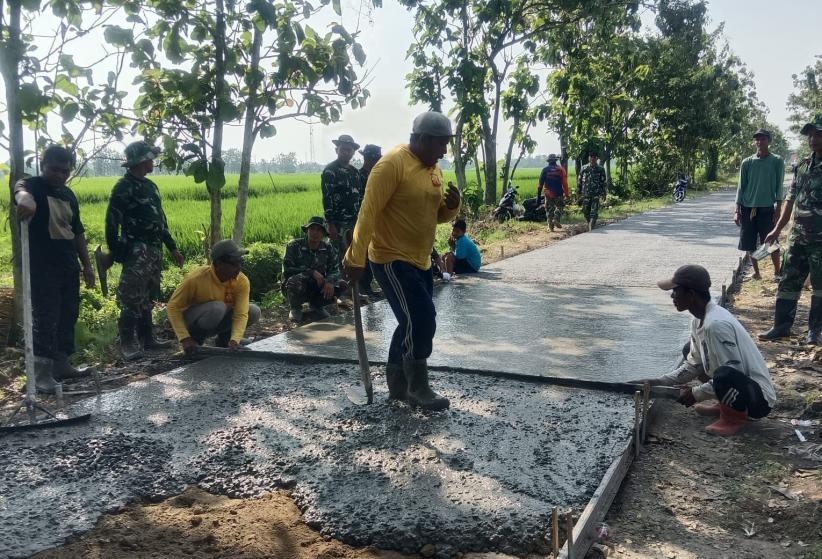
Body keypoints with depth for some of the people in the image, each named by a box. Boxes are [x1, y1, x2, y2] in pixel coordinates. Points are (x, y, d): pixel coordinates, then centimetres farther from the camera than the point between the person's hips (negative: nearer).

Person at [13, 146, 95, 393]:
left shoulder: (68, 194, 13)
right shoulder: (32, 185, -7)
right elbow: (21, 191, -33)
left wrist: (87, 265, 16)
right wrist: (25, 199, -58)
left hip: (69, 267, 7)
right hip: (42, 269, -7)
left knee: (68, 317, 13)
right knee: (45, 321, -7)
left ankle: (61, 364, 25)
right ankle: (41, 374, -2)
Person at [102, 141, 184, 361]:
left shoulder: (150, 186, 15)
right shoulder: (123, 188, -11)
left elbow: (161, 219, 21)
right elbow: (111, 222, -13)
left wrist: (172, 248, 20)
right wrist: (113, 252, -14)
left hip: (155, 250, 8)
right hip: (136, 252, -8)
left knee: (147, 297, 14)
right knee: (131, 299, -7)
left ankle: (148, 338, 21)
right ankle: (127, 344, -1)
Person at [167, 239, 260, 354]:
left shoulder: (242, 281, -19)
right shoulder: (196, 278, -28)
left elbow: (241, 314, -24)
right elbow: (173, 307, -22)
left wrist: (234, 340, -42)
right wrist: (185, 338, -30)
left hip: (220, 321, 5)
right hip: (191, 322, -4)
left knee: (254, 312, -17)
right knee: (217, 308, -35)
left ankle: (224, 339, 4)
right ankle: (196, 338, -10)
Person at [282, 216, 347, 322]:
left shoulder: (327, 248, 0)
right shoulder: (294, 246, -12)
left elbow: (335, 269, -2)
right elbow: (287, 270, -18)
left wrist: (330, 281, -25)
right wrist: (312, 272, -24)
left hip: (317, 288, 4)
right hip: (297, 290, -4)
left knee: (342, 285, -15)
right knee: (295, 281, -38)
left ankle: (316, 305, 9)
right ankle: (295, 308, -4)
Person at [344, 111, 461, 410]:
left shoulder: (433, 169, 10)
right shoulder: (392, 164, -16)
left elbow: (438, 215, 18)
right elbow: (369, 212, -19)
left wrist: (452, 205, -5)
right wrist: (356, 258, -21)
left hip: (420, 262, 9)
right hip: (392, 260, -9)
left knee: (413, 323, 14)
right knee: (421, 320, -12)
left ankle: (397, 385, 28)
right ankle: (418, 388, 5)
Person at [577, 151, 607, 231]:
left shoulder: (600, 169, 3)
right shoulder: (584, 168, 7)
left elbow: (604, 182, 4)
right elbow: (580, 181, 11)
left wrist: (604, 193, 0)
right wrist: (578, 192, 8)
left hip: (596, 194, -2)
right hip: (585, 194, 2)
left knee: (594, 211, -8)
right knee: (585, 211, 4)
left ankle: (591, 227, -7)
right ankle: (590, 224, 26)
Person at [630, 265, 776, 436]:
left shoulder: (715, 324, -28)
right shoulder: (698, 320, 1)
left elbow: (732, 373, -26)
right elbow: (694, 364, 10)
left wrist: (696, 393, -17)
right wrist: (658, 382, 2)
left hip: (759, 398, -9)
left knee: (724, 375, -39)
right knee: (689, 350, 15)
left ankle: (735, 417, -8)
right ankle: (726, 405, 17)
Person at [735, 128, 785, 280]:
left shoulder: (777, 161, -1)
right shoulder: (747, 162, 5)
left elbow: (779, 187, -1)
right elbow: (741, 187, 6)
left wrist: (778, 209, -7)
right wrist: (737, 210, 1)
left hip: (767, 209, -3)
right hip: (747, 209, 3)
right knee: (749, 244, 6)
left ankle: (777, 272, 13)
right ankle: (756, 272, 20)